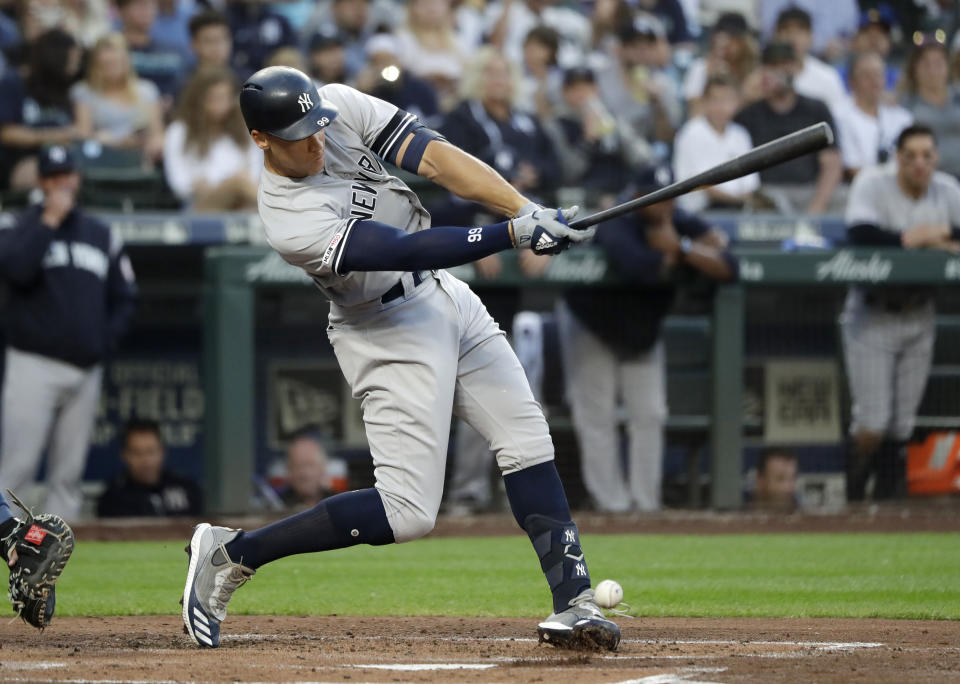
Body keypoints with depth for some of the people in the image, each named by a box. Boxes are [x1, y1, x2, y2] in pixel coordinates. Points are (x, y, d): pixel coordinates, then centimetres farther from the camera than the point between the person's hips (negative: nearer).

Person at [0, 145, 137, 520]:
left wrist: (103, 341, 4)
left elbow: (123, 300, 19)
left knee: (69, 471, 5)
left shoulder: (102, 235, 16)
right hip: (34, 363, -4)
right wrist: (49, 221, -13)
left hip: (86, 369, 4)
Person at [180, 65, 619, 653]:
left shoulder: (342, 107, -9)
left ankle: (574, 601, 2)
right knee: (408, 512, -11)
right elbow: (408, 250, -31)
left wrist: (526, 209, -26)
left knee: (527, 439, 1)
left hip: (446, 297, 8)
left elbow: (436, 158, -14)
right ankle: (232, 554, 0)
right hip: (388, 334, -7)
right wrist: (516, 234, -36)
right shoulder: (290, 222, -27)